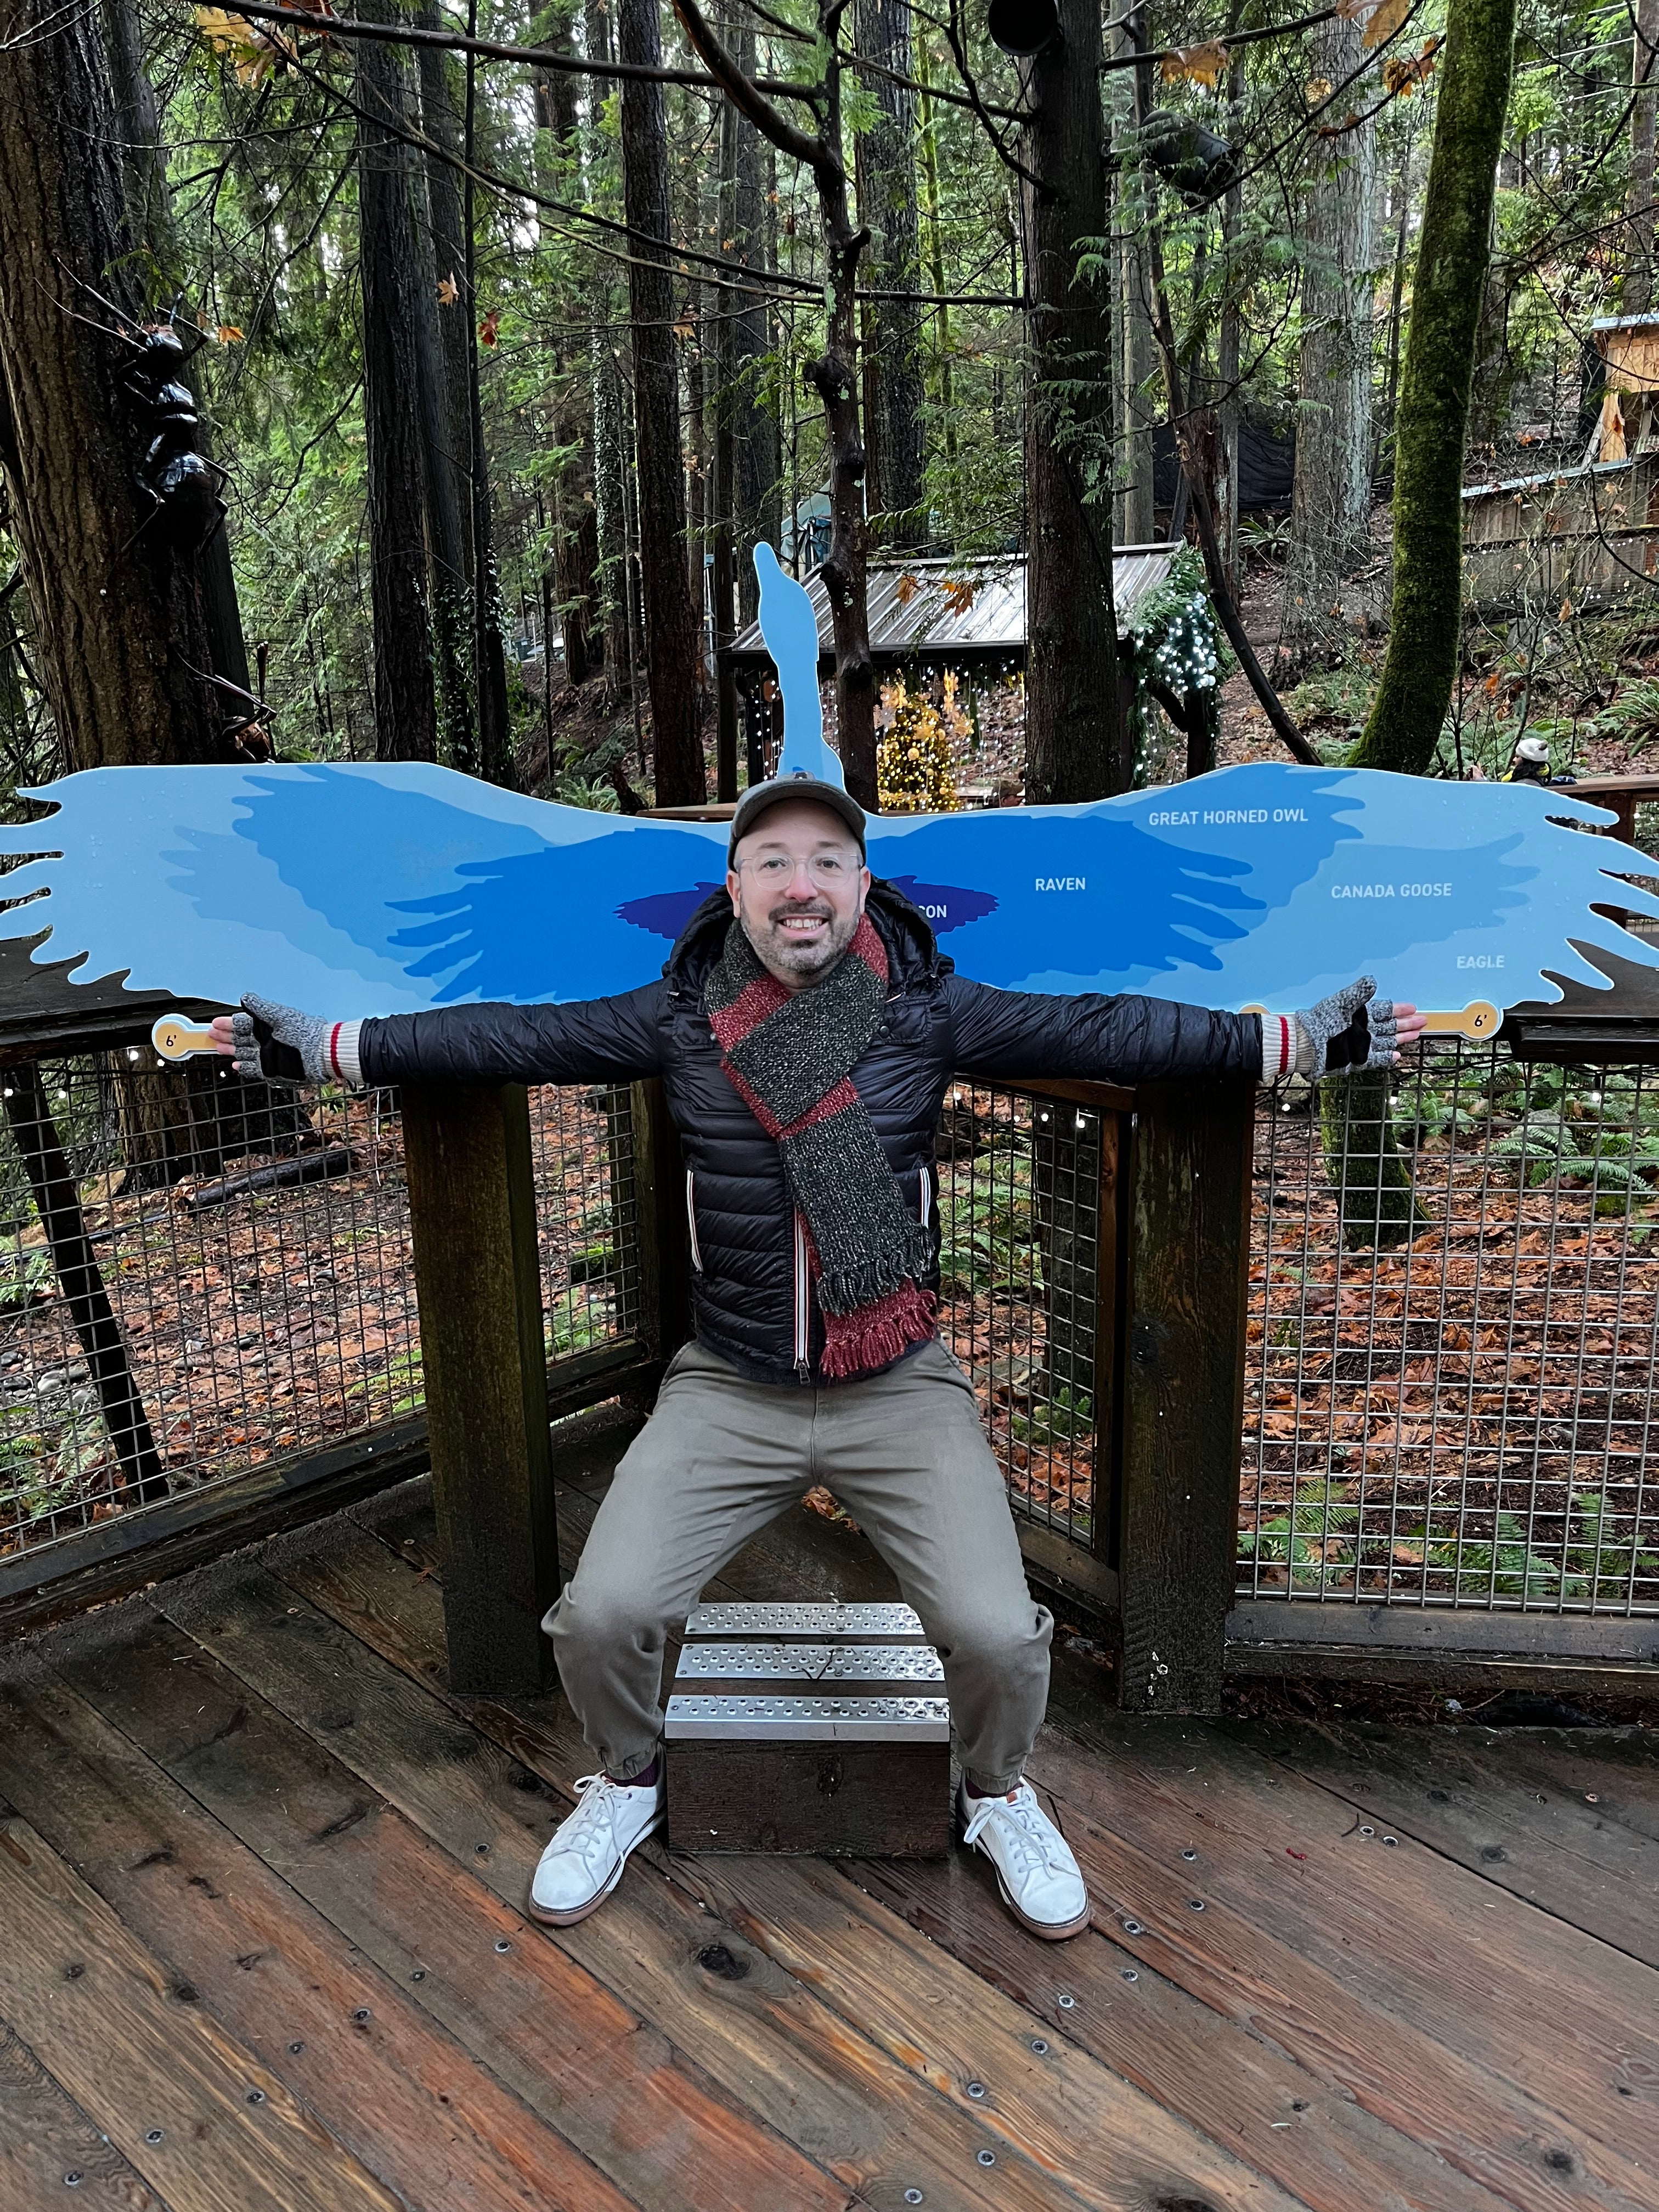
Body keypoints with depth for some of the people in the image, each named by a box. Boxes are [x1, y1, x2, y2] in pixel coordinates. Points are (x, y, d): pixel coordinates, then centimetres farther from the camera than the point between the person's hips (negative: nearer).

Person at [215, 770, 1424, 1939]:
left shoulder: (929, 1008, -5)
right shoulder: (676, 1018, -2)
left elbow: (1102, 1033, -6)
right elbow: (509, 1036, 2)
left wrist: (1316, 1036, -9)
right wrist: (313, 1043, 1)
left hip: (902, 1392, -1)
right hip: (729, 1391, 1)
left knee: (997, 1632, -14)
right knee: (601, 1615, -10)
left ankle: (998, 1791, 24)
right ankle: (627, 1782, 26)